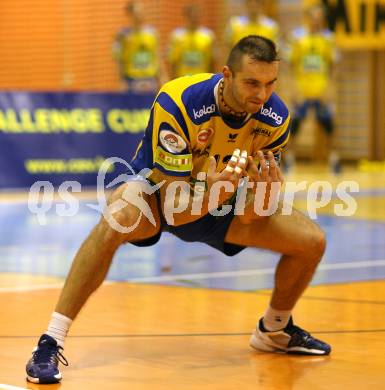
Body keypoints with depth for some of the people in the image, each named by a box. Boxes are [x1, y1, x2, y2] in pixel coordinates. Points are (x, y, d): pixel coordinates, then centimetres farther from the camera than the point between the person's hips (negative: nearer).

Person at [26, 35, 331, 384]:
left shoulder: (275, 118, -19)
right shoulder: (177, 103, -33)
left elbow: (245, 218, -14)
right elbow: (174, 208, -31)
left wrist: (263, 196, -37)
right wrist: (210, 194, -52)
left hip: (220, 199, 5)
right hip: (158, 189, -4)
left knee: (311, 240, -10)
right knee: (116, 220, -39)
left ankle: (275, 330, 20)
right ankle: (50, 343, -34)